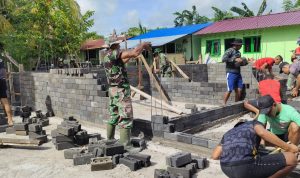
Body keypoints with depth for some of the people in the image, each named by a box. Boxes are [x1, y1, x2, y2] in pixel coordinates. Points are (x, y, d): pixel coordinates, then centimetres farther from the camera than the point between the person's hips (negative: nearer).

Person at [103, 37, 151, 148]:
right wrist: (143, 44, -6)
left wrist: (130, 56, 23)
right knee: (125, 118, -5)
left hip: (112, 90, 9)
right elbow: (135, 53, -22)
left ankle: (110, 141, 26)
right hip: (121, 90, -9)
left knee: (114, 117, 17)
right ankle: (125, 146, -3)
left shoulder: (107, 57, 13)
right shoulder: (113, 54, -13)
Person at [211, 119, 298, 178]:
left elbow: (214, 155, 20)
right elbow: (262, 133, -7)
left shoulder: (228, 134, 32)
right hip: (246, 168, -7)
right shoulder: (254, 124, 20)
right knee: (292, 159, 6)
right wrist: (287, 147, 2)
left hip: (227, 170, 7)